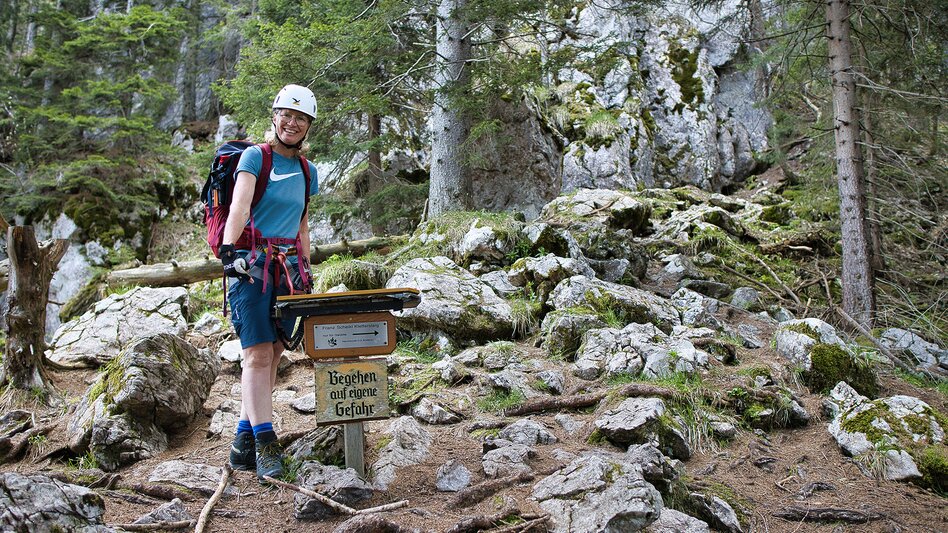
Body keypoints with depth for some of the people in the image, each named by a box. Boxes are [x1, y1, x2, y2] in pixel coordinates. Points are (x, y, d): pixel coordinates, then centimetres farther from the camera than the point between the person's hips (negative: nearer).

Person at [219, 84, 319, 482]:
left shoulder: (307, 170, 16)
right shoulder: (255, 156, -2)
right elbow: (239, 205, -17)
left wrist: (308, 269, 17)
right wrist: (229, 249, -30)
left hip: (289, 266, 6)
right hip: (251, 263, -6)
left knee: (272, 355, 3)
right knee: (257, 354, -10)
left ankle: (244, 439, 11)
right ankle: (265, 445, -9)